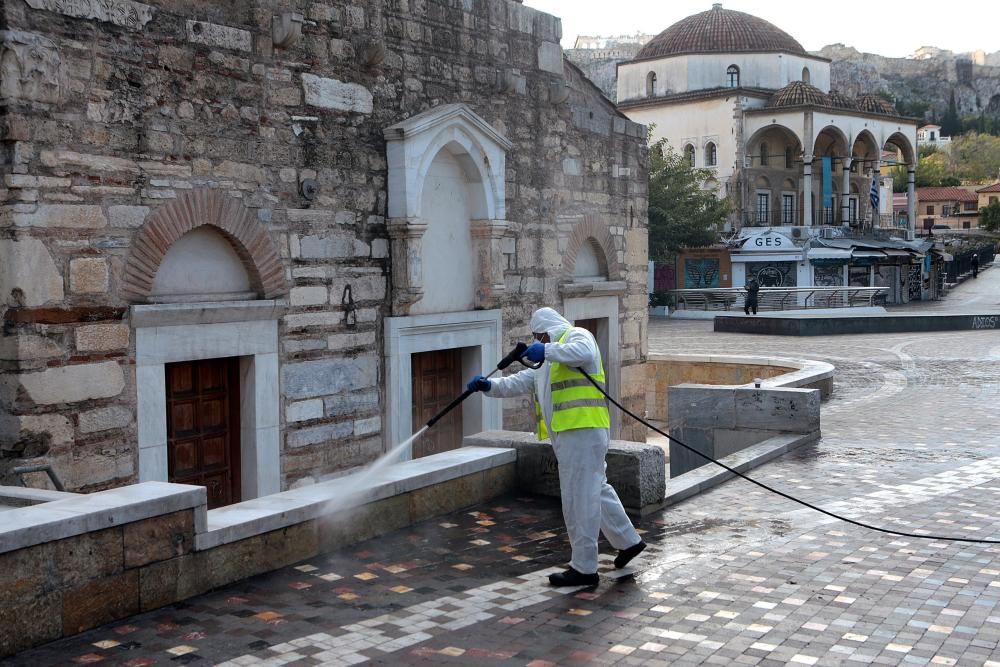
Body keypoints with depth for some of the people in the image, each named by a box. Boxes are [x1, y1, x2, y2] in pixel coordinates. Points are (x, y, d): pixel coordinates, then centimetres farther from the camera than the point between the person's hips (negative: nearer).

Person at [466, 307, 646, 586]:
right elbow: (520, 382, 21)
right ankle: (629, 541, 35)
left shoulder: (576, 335, -1)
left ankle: (584, 568, -2)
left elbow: (585, 353, -25)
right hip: (569, 435, 10)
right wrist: (490, 386, 7)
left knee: (579, 499, -7)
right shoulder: (547, 363, 28)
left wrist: (547, 350, -29)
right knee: (596, 489, 21)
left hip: (583, 431, -10)